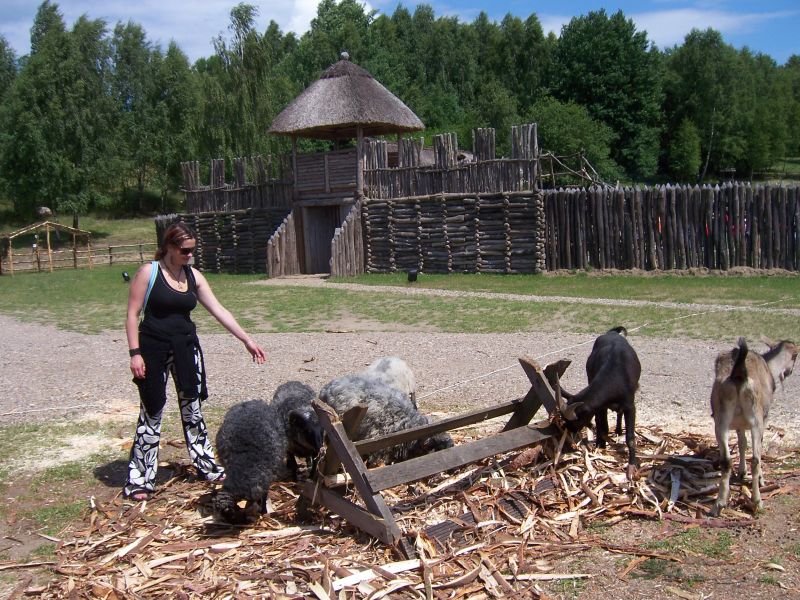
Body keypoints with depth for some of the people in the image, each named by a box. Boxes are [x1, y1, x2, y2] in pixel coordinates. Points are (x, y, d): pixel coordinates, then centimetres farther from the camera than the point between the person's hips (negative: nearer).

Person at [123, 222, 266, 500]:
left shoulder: (193, 276, 5)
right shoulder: (148, 272, -9)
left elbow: (219, 310, 4)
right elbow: (132, 314, -8)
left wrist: (247, 340, 0)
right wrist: (135, 353, -16)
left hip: (186, 347, 5)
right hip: (154, 347, -4)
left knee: (192, 408, 13)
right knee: (152, 411, 0)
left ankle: (207, 465, 25)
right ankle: (139, 479, 11)